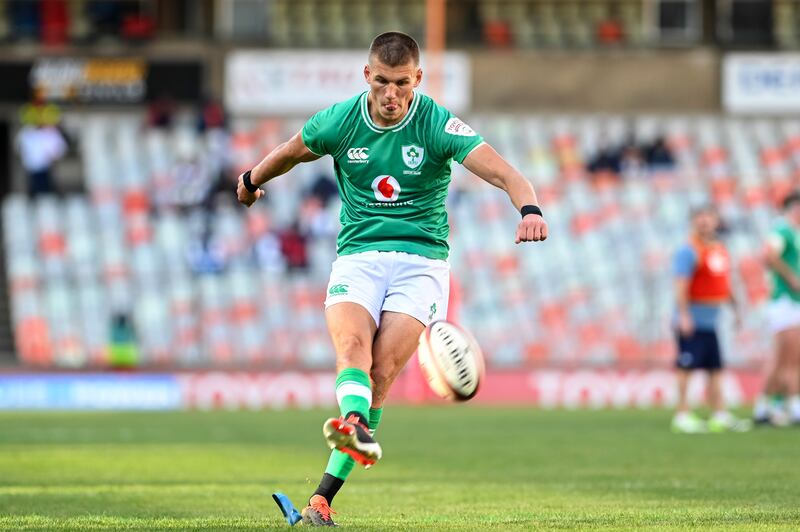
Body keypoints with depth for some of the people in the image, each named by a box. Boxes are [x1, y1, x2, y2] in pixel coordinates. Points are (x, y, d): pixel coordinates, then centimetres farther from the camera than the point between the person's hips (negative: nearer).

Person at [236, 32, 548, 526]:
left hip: (422, 259, -2)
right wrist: (252, 180, 40)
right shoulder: (338, 121, 1)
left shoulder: (438, 125, -8)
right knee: (352, 343, -29)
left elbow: (503, 172, -19)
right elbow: (290, 152, 23)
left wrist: (529, 208, -40)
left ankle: (324, 496, -18)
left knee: (382, 372, -18)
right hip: (357, 258, 2)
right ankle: (356, 425, -57)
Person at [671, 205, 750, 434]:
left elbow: (725, 282, 25)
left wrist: (735, 308, 25)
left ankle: (721, 415, 11)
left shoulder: (720, 249, 14)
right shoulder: (688, 251, -11)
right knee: (686, 367, -6)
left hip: (711, 320, 8)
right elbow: (681, 284, -18)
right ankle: (682, 416, -3)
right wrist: (684, 316, -25)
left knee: (715, 369, 9)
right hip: (692, 320, -8)